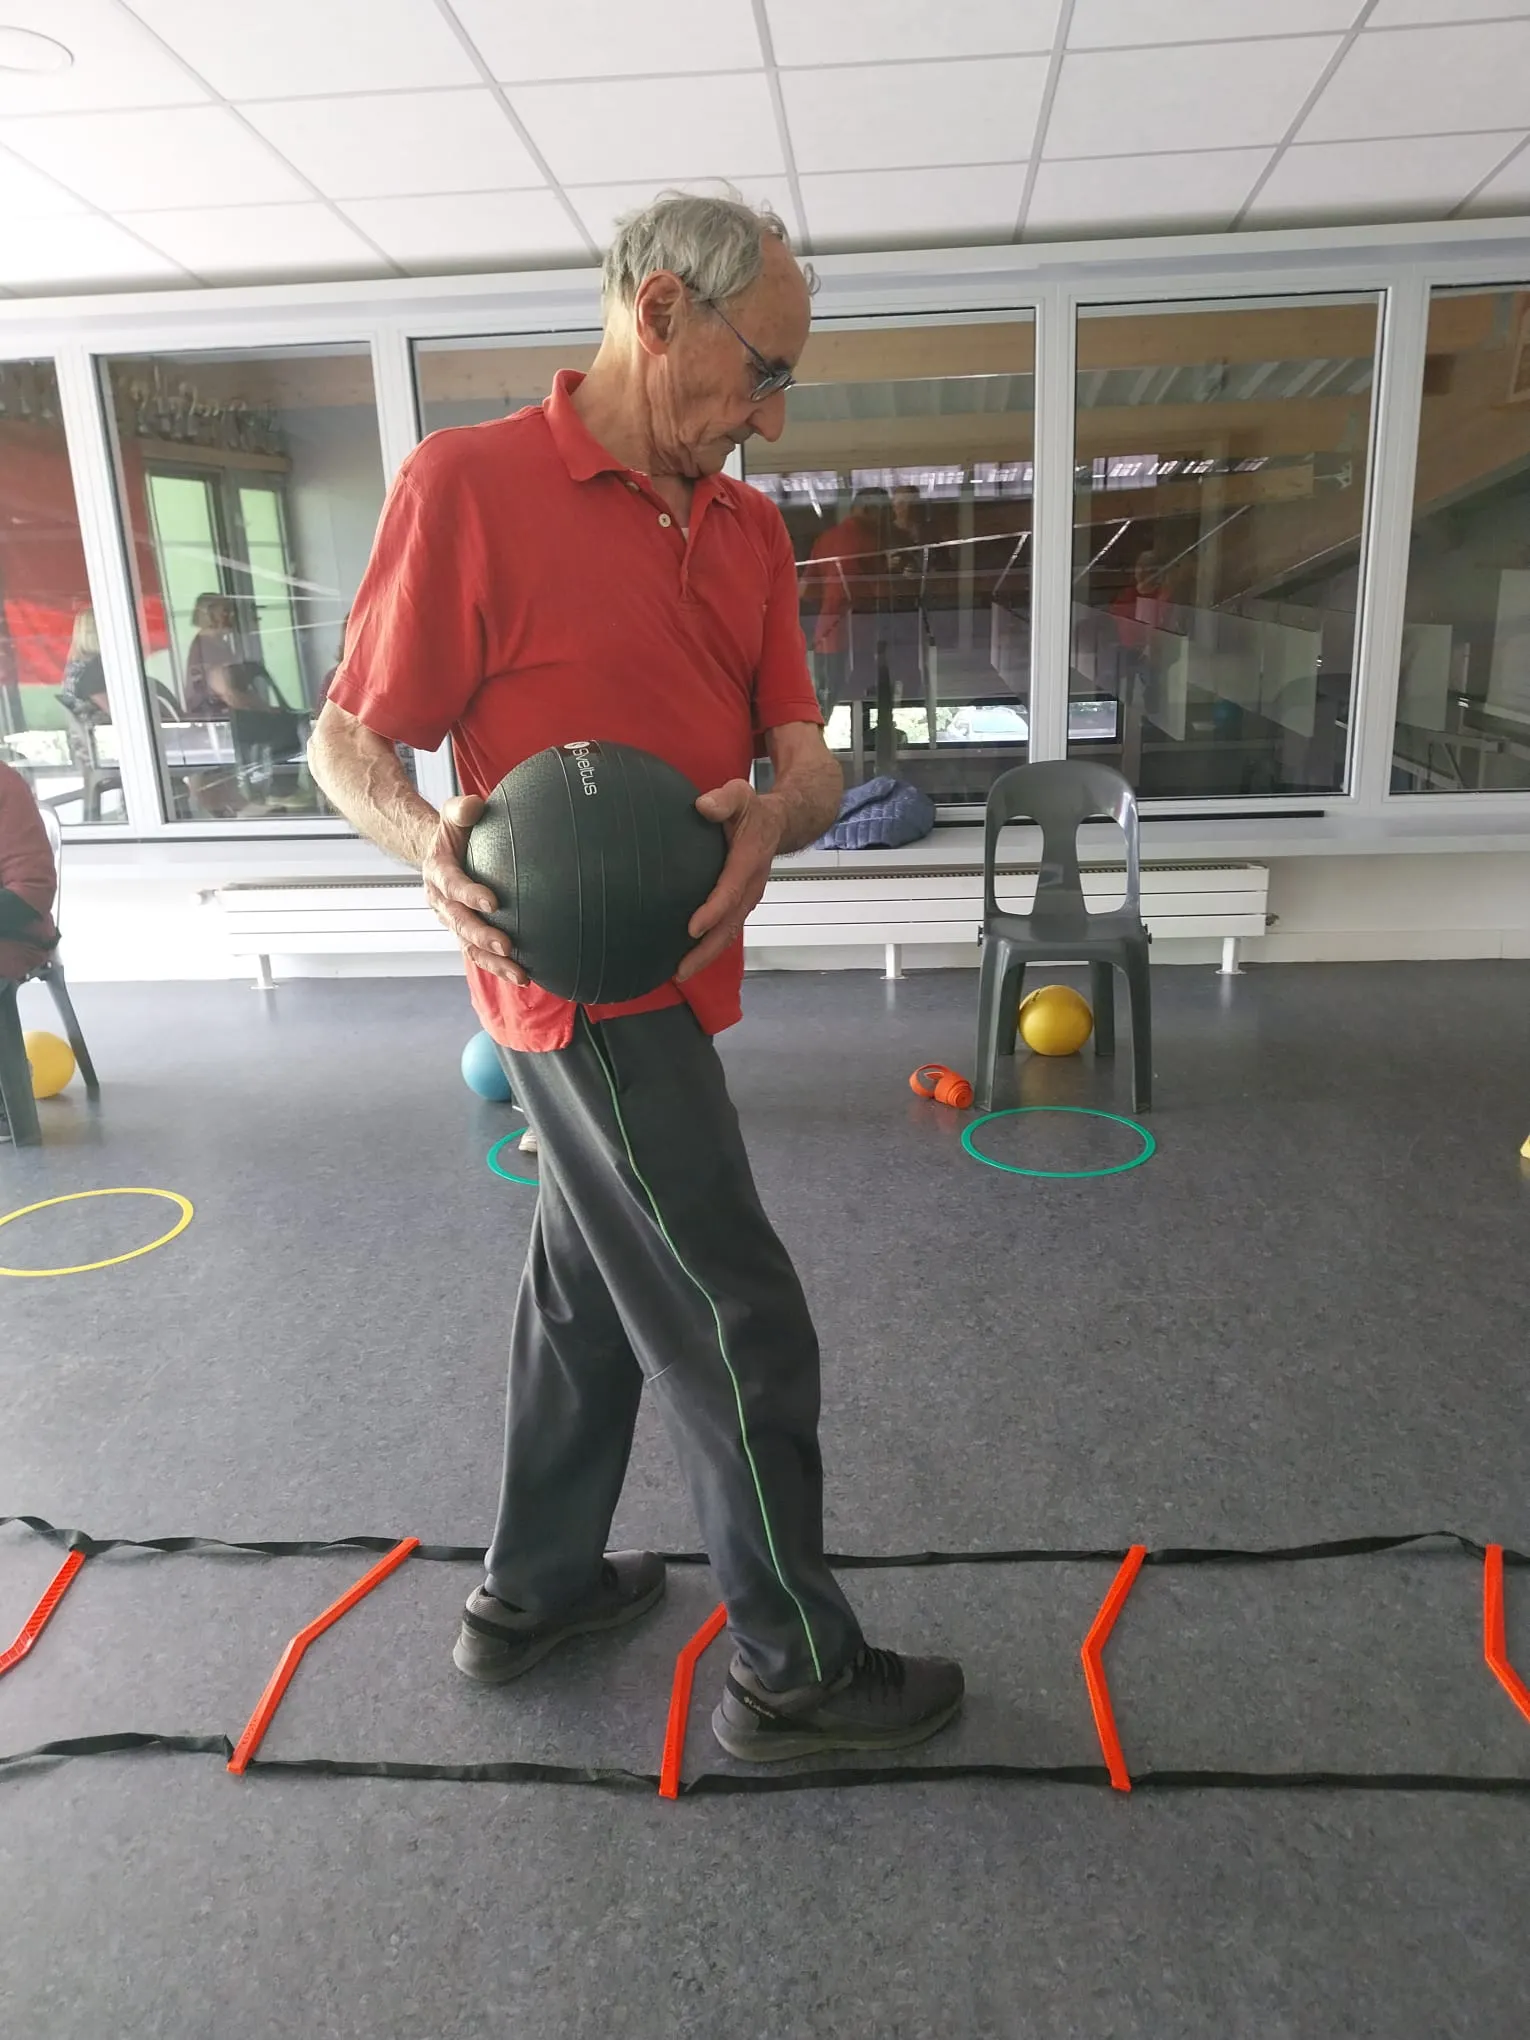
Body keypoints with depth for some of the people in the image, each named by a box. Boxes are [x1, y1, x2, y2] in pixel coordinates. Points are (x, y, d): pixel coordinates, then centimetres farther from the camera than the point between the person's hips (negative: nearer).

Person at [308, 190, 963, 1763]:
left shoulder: (748, 528, 10)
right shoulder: (467, 484, -11)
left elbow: (805, 754, 4)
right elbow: (347, 740, -8)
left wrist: (773, 818, -19)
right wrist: (432, 849, -28)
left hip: (666, 976, 8)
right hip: (590, 984, -8)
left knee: (588, 1290, 19)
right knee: (739, 1330, 0)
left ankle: (532, 1593, 39)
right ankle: (794, 1668, 21)